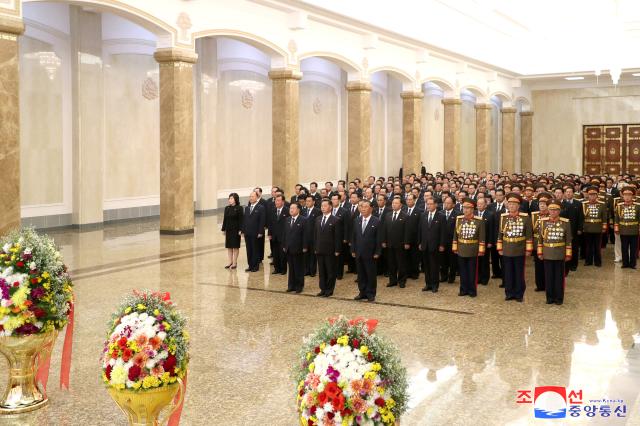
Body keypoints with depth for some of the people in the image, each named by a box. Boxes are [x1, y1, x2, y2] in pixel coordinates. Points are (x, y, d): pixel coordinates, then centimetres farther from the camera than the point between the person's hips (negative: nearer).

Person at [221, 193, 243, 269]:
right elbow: (225, 219, 9)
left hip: (235, 230, -5)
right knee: (229, 246, 9)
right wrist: (223, 229, 6)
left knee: (235, 247, 3)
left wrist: (240, 230, -15)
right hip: (228, 230, 5)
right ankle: (230, 262, 17)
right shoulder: (227, 208, 8)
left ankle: (235, 263, 10)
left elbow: (240, 220, -10)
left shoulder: (239, 208, -8)